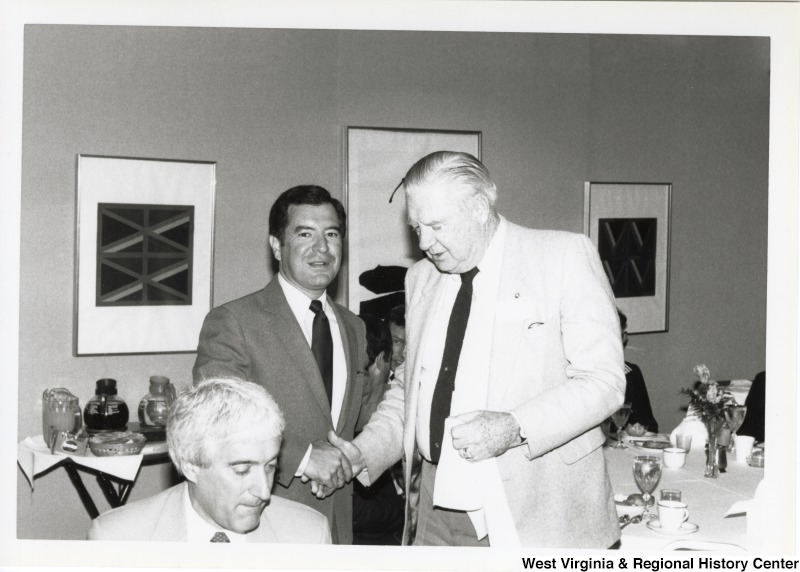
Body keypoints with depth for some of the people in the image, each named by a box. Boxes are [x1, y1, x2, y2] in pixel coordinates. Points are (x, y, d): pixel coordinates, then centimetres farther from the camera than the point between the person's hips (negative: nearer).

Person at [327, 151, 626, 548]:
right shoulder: (421, 278, 11)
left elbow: (604, 380, -11)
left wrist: (514, 428, -24)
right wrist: (365, 453, 1)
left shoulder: (564, 255, -6)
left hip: (539, 511, -4)